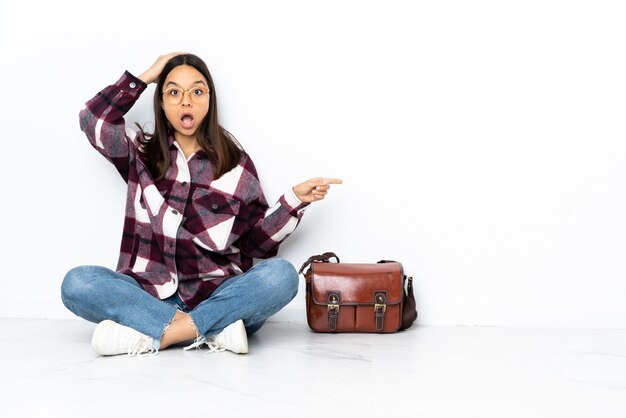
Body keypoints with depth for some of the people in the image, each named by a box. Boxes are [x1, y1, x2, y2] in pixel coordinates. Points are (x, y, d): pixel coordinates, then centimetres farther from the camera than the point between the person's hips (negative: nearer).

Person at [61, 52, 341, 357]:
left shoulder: (235, 163, 9)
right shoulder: (142, 154, 13)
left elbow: (258, 240, 9)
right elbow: (93, 120, -4)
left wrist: (295, 199, -4)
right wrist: (145, 76, 3)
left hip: (218, 296, 0)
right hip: (151, 296, 1)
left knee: (281, 275, -30)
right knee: (77, 283, -26)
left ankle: (150, 336, -30)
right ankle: (212, 331, -30)